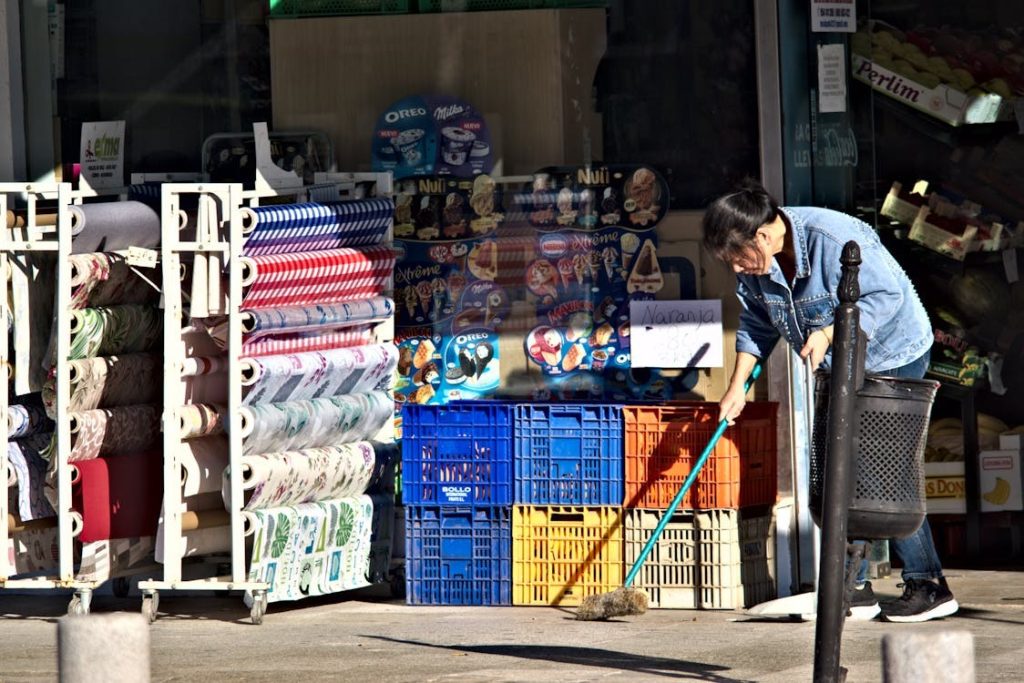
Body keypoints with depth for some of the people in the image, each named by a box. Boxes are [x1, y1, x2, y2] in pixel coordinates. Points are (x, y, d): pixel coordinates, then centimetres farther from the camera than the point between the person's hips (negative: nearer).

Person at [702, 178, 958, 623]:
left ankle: (928, 585, -5)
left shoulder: (833, 240, -30)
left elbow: (887, 296, -26)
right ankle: (854, 589, 8)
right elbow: (756, 326, 8)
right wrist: (737, 386, 0)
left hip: (891, 357, -8)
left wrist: (828, 334, -32)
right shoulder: (753, 267, -5)